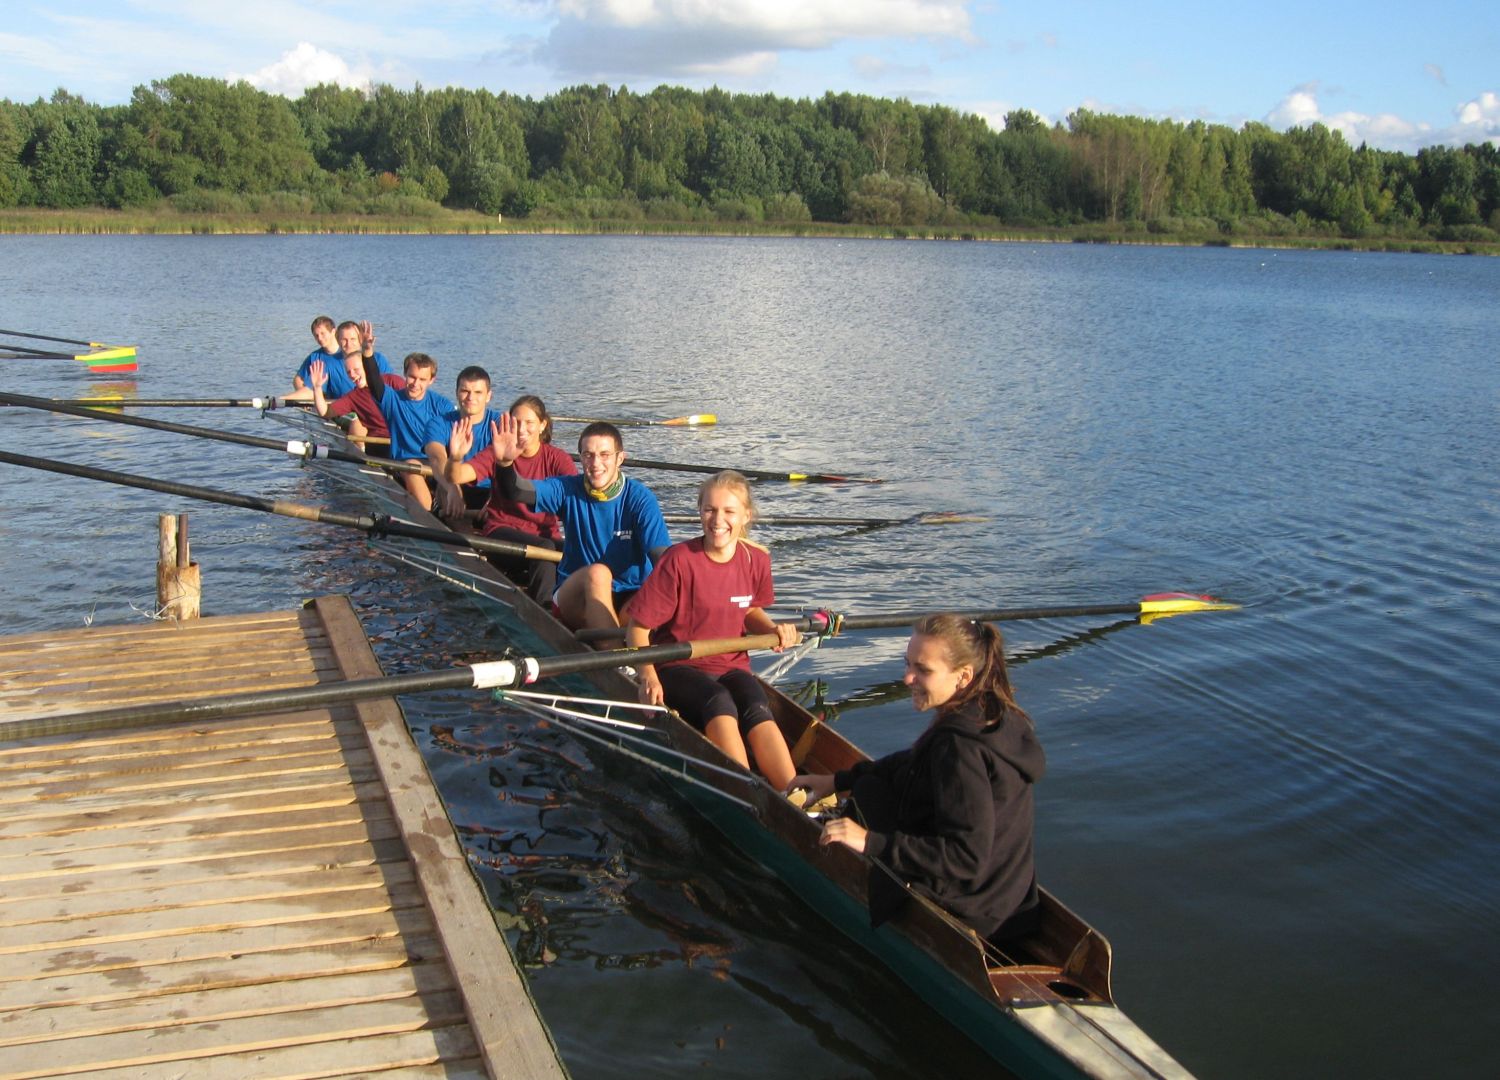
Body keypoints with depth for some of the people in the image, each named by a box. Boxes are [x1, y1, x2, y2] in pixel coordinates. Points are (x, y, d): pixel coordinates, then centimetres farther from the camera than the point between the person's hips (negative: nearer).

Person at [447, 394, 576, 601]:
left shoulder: (556, 458, 0)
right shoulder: (496, 453, 0)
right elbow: (456, 477, -15)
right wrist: (456, 457, -39)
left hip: (545, 534, 2)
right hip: (501, 532, -1)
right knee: (544, 549, -34)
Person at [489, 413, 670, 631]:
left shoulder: (639, 498, -6)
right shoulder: (568, 490, -1)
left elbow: (662, 556, -18)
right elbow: (519, 491, -17)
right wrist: (504, 463, -40)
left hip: (629, 597, 0)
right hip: (575, 599, 1)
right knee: (597, 573, -33)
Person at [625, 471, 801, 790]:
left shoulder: (756, 561, 3)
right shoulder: (679, 560, -12)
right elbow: (637, 628, -10)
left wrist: (774, 629, 1)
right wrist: (648, 676, -26)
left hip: (732, 667, 3)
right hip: (678, 668, -3)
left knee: (758, 710, -30)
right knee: (720, 704, -36)